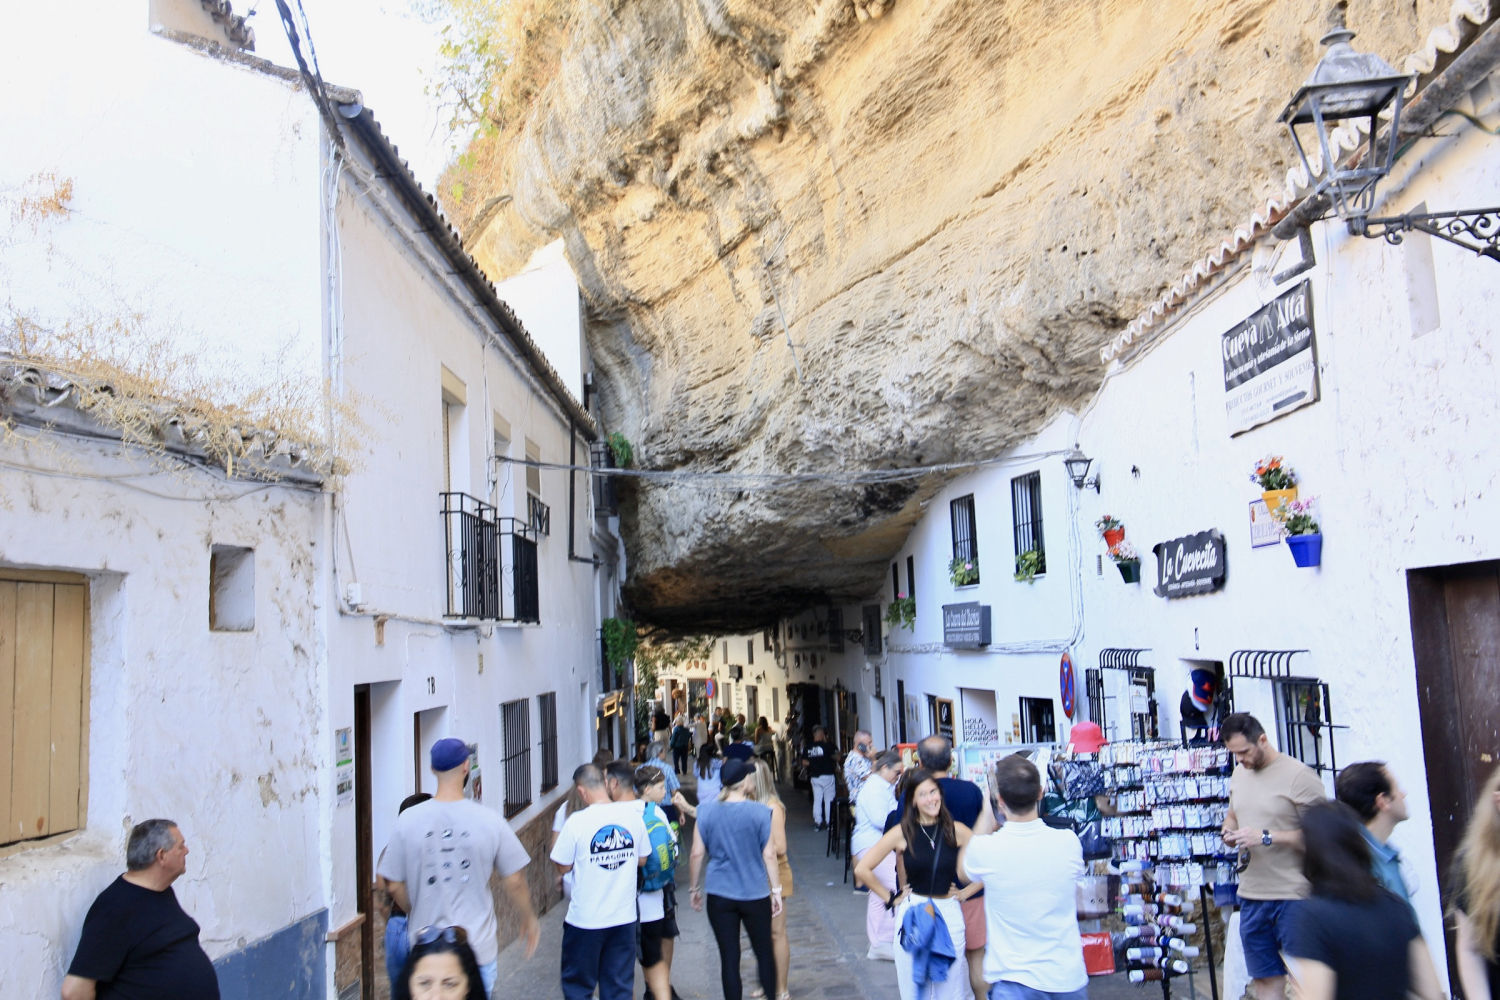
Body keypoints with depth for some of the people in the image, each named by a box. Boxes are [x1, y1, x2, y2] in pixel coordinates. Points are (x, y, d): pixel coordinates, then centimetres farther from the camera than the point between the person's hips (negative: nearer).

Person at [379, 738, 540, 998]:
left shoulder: (408, 820, -7)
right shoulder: (489, 820, -10)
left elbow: (395, 886, 0)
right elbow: (514, 882, -4)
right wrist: (529, 919, 14)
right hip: (478, 947, -1)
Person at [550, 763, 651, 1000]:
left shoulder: (577, 822, -16)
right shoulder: (633, 815, -5)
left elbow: (563, 867, -7)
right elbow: (642, 860, 6)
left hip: (586, 920, -3)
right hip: (624, 917, 3)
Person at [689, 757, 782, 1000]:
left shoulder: (706, 812, -4)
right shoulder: (760, 812, -9)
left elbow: (697, 854, -1)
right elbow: (769, 855, -6)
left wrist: (695, 888, 11)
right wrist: (776, 890, 3)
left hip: (719, 895, 1)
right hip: (755, 894, -1)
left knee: (729, 957, 6)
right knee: (764, 952, 15)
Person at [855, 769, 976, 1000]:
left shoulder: (956, 831, -3)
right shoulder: (902, 833, -5)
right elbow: (862, 869, -3)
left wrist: (966, 892, 0)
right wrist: (890, 898, -1)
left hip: (949, 914, 1)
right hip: (911, 915, -1)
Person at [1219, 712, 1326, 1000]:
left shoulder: (1298, 775, -12)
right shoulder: (1239, 773, 12)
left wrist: (1266, 837, -21)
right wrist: (1229, 831, 3)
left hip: (1294, 896, -7)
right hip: (1251, 894, 7)